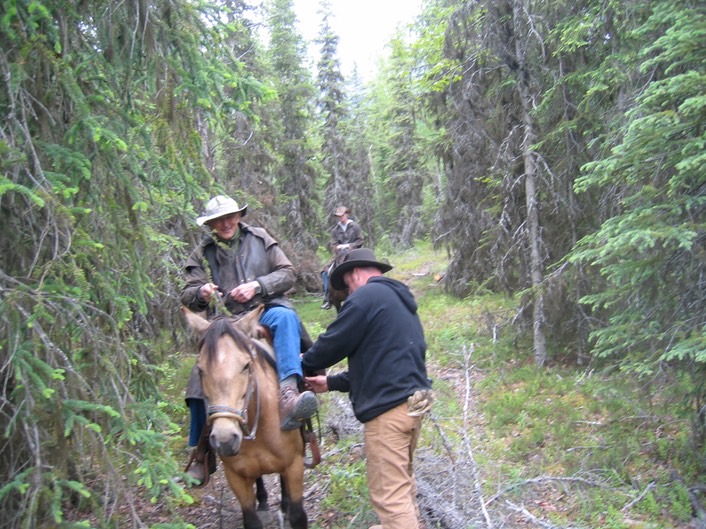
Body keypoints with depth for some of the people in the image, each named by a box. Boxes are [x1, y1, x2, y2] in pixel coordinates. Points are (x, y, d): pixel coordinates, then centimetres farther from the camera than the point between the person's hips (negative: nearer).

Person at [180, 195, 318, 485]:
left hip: (266, 312, -1)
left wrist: (258, 286, -12)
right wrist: (200, 293, -14)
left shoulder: (259, 238, 12)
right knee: (202, 379, -13)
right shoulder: (202, 254, 15)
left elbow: (287, 273, 6)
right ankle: (201, 452, 6)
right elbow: (187, 297, 10)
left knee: (285, 317, -36)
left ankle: (288, 395, -53)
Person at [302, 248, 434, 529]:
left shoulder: (367, 295, -9)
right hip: (413, 399, 10)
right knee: (402, 480, 25)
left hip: (388, 407, -10)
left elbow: (334, 343, -8)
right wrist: (331, 383, 21)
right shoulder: (400, 299, 21)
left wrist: (304, 362, 13)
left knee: (389, 494, -3)